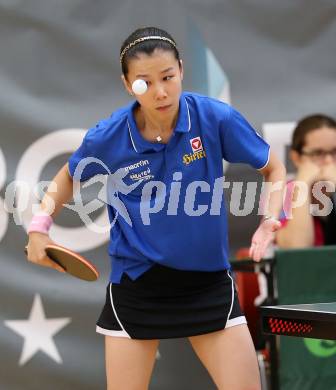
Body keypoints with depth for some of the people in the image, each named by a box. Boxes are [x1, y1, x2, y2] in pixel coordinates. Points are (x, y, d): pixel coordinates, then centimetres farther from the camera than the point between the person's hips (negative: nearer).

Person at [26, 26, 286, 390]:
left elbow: (274, 170, 0)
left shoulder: (217, 118, -15)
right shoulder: (107, 137, -12)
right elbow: (69, 176, 11)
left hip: (208, 281, 0)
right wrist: (40, 226, -3)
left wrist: (271, 219, -18)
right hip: (135, 285, 0)